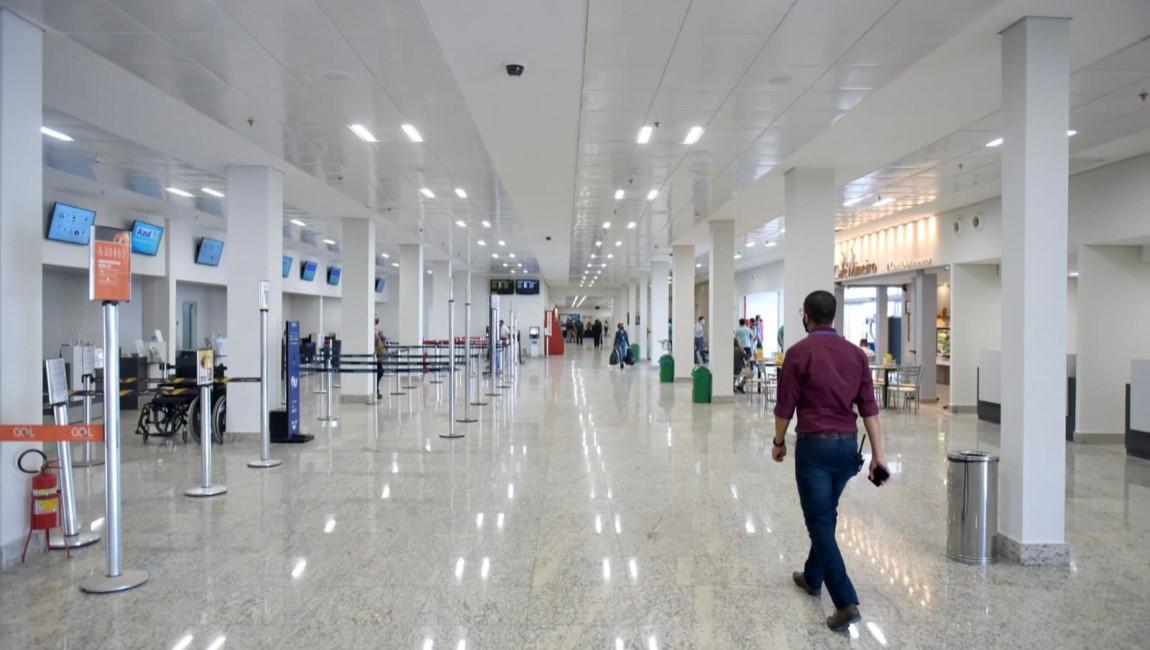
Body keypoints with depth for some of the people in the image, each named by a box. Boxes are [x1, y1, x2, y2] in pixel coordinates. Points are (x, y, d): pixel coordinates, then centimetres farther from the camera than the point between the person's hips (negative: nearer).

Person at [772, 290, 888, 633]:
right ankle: (812, 578, 37)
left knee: (820, 522, -3)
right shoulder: (855, 353, 6)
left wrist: (779, 442, 7)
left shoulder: (799, 352, -10)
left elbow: (785, 405, -8)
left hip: (814, 444, -6)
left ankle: (846, 603, -9)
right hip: (847, 445, 6)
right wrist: (878, 453, 2)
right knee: (826, 516, 21)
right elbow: (869, 407, 2)